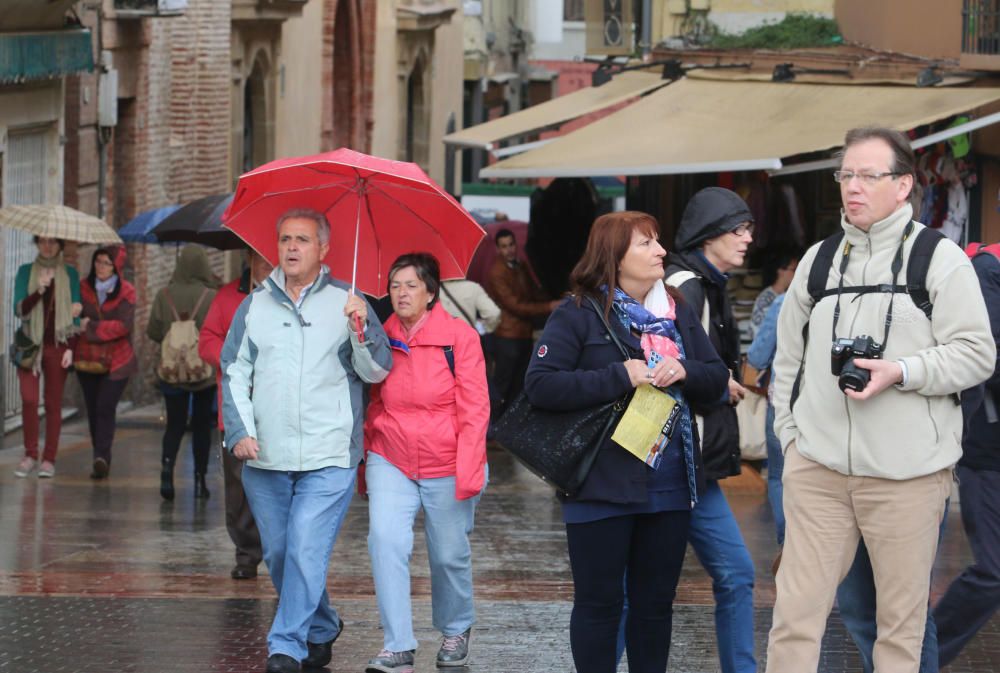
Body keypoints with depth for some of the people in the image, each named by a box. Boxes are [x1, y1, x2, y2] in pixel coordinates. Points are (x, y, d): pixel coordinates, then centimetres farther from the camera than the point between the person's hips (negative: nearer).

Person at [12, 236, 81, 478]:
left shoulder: (70, 274, 6)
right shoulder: (26, 272, 6)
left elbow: (75, 313, 6)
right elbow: (19, 309, -4)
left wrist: (71, 347, -3)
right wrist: (39, 290, -20)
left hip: (57, 344, 0)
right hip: (30, 343, 0)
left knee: (53, 403, 0)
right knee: (29, 400, -9)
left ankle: (49, 459, 4)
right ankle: (30, 455, 4)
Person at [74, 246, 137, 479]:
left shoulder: (126, 292, -5)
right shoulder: (84, 288, 5)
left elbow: (123, 326, -14)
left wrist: (91, 328, -14)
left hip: (116, 362, -4)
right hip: (87, 360, 4)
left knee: (105, 408, -14)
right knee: (93, 409, 7)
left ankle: (102, 457, -19)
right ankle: (101, 459, 15)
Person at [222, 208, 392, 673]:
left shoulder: (346, 303, 3)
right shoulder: (255, 305, 10)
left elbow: (376, 372, 0)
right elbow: (234, 372, 10)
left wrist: (361, 330, -19)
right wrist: (239, 430, -3)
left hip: (328, 459, -4)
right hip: (265, 458, 4)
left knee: (306, 553, -14)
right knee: (278, 555, 11)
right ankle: (322, 630, 31)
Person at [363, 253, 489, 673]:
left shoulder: (459, 338, -8)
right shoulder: (381, 338, 1)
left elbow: (475, 409, -8)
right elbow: (372, 405, 10)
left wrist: (468, 472, -14)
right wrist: (365, 461, 7)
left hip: (446, 466, -2)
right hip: (390, 461, 2)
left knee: (449, 555, 8)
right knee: (386, 541, -17)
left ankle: (455, 631, 36)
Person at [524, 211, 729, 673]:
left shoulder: (678, 311, 12)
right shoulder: (577, 316, -5)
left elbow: (717, 378, 14)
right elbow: (541, 385, -15)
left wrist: (685, 371, -9)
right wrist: (620, 377, -19)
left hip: (669, 485, 5)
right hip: (603, 485, -5)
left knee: (655, 601, 10)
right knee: (600, 602, 2)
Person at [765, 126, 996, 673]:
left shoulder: (939, 259, -1)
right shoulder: (819, 260, 14)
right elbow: (788, 359, 21)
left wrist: (901, 372, -18)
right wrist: (790, 433, 11)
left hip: (906, 473, -3)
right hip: (817, 466, 4)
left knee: (901, 621, 4)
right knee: (795, 612, -1)